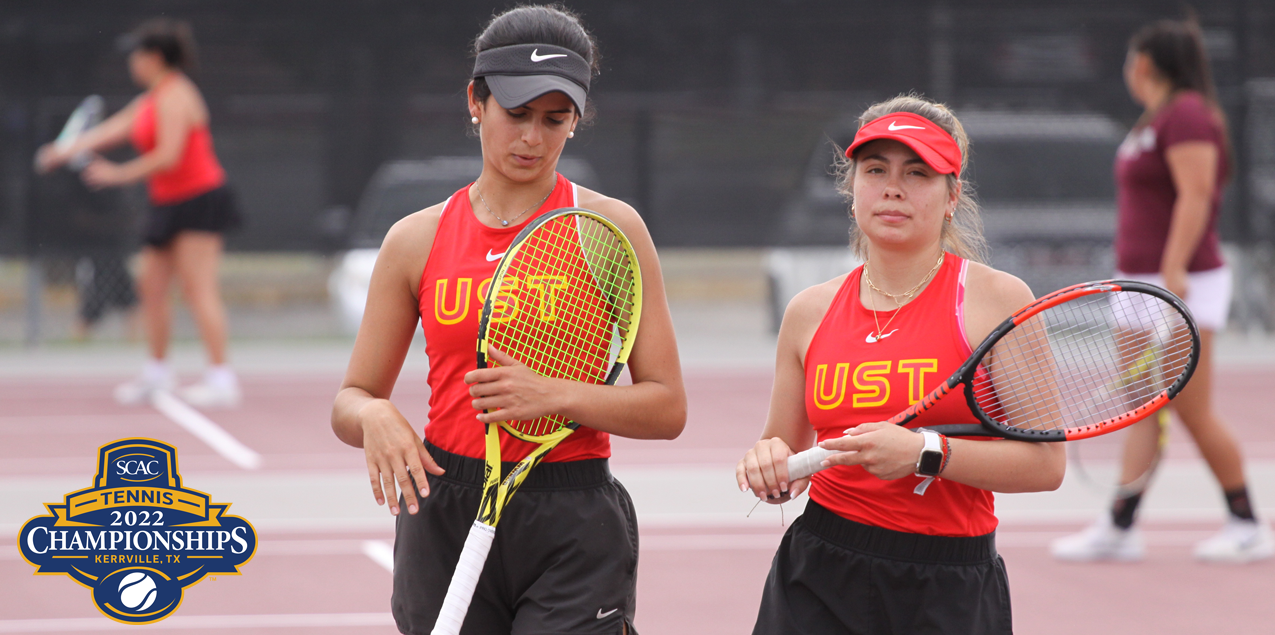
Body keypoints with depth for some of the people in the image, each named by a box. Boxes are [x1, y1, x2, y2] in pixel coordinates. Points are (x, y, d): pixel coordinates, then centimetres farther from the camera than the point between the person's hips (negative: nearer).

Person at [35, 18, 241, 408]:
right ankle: (157, 373, 23)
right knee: (152, 286, 12)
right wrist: (66, 152, 15)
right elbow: (111, 130, 19)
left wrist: (119, 174, -13)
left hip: (198, 200, -10)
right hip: (169, 204, 10)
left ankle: (220, 379, -14)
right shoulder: (151, 101, 15)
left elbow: (168, 156, -22)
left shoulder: (175, 96, -16)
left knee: (198, 289, -12)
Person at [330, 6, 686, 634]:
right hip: (444, 516, 2)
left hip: (575, 533, -2)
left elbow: (666, 407, -2)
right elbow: (350, 400, 10)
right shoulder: (417, 240, 6)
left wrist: (554, 396, -17)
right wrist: (374, 417, -14)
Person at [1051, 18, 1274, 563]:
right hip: (1142, 284, 10)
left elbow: (1196, 195, -21)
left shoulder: (1186, 113, -13)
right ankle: (1119, 528, 3)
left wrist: (1173, 271, -26)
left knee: (1193, 412, -6)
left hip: (1184, 284, -10)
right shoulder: (1156, 120, 17)